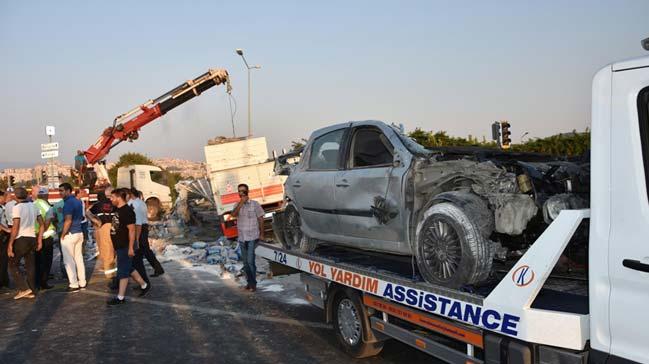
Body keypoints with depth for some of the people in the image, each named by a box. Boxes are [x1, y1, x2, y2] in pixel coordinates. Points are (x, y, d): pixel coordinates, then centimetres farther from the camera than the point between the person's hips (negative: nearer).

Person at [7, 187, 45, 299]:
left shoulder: (17, 207, -11)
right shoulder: (33, 206, 9)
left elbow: (15, 227, -17)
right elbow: (42, 224, 10)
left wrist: (10, 244, -14)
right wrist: (39, 240, 15)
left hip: (21, 239, -6)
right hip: (32, 238, 6)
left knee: (13, 264, 6)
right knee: (30, 265, 10)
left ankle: (24, 288, -3)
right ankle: (31, 291, 13)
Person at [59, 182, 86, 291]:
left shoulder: (68, 203, -15)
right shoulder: (78, 201, 12)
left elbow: (68, 220, -21)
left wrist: (62, 235, -14)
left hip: (70, 234, -9)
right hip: (79, 233, 9)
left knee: (69, 260, 0)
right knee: (79, 258, 12)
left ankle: (74, 284, 3)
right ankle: (82, 282, 17)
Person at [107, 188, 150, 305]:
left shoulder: (127, 211, -19)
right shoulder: (118, 210, 11)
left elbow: (132, 230, -22)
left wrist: (130, 247, -23)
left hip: (125, 247, -10)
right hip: (119, 246, 10)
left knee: (123, 271, -3)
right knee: (129, 269, 17)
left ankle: (120, 297, 4)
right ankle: (144, 285, 29)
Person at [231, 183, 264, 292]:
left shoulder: (255, 204, -5)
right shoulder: (238, 205, 7)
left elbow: (260, 219, -2)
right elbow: (234, 214, -14)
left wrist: (261, 234, -4)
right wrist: (241, 202, -20)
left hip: (253, 238, -5)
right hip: (242, 238, 5)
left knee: (250, 261, -11)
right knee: (245, 262, 11)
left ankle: (253, 283, -1)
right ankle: (249, 282, 22)